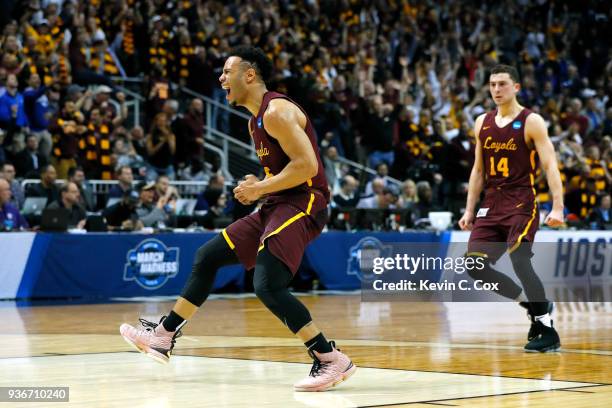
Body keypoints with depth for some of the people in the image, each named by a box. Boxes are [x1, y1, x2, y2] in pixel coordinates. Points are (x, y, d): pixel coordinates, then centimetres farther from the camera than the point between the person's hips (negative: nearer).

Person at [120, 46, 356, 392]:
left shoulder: (276, 111, -15)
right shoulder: (256, 120, 17)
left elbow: (307, 165, -22)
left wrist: (259, 188, -14)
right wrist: (258, 187, 7)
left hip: (303, 204, -11)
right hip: (277, 205, 11)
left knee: (268, 285, -24)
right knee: (208, 256, 14)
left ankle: (332, 360, -19)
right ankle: (163, 337, 25)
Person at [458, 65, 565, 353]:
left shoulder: (531, 122, -6)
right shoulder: (482, 123, 11)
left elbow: (550, 166, -12)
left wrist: (557, 207, -23)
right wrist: (469, 210, 13)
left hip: (521, 204, -6)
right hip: (491, 204, 6)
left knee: (519, 262, -20)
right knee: (475, 265, -3)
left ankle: (548, 330, -8)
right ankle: (534, 305, 13)